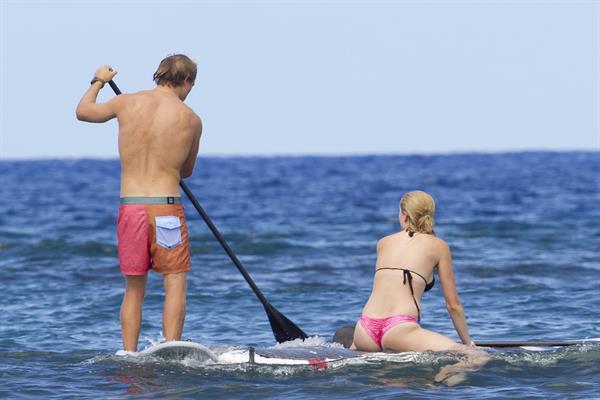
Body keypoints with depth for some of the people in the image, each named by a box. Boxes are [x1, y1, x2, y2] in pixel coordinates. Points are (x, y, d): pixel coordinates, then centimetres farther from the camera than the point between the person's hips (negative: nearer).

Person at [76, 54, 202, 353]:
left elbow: (83, 111, 22)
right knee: (175, 284, 1)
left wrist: (98, 82, 39)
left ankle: (128, 356, 12)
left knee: (134, 288, 13)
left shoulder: (126, 103, 2)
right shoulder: (191, 120, -2)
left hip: (129, 206, 3)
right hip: (167, 207, -3)